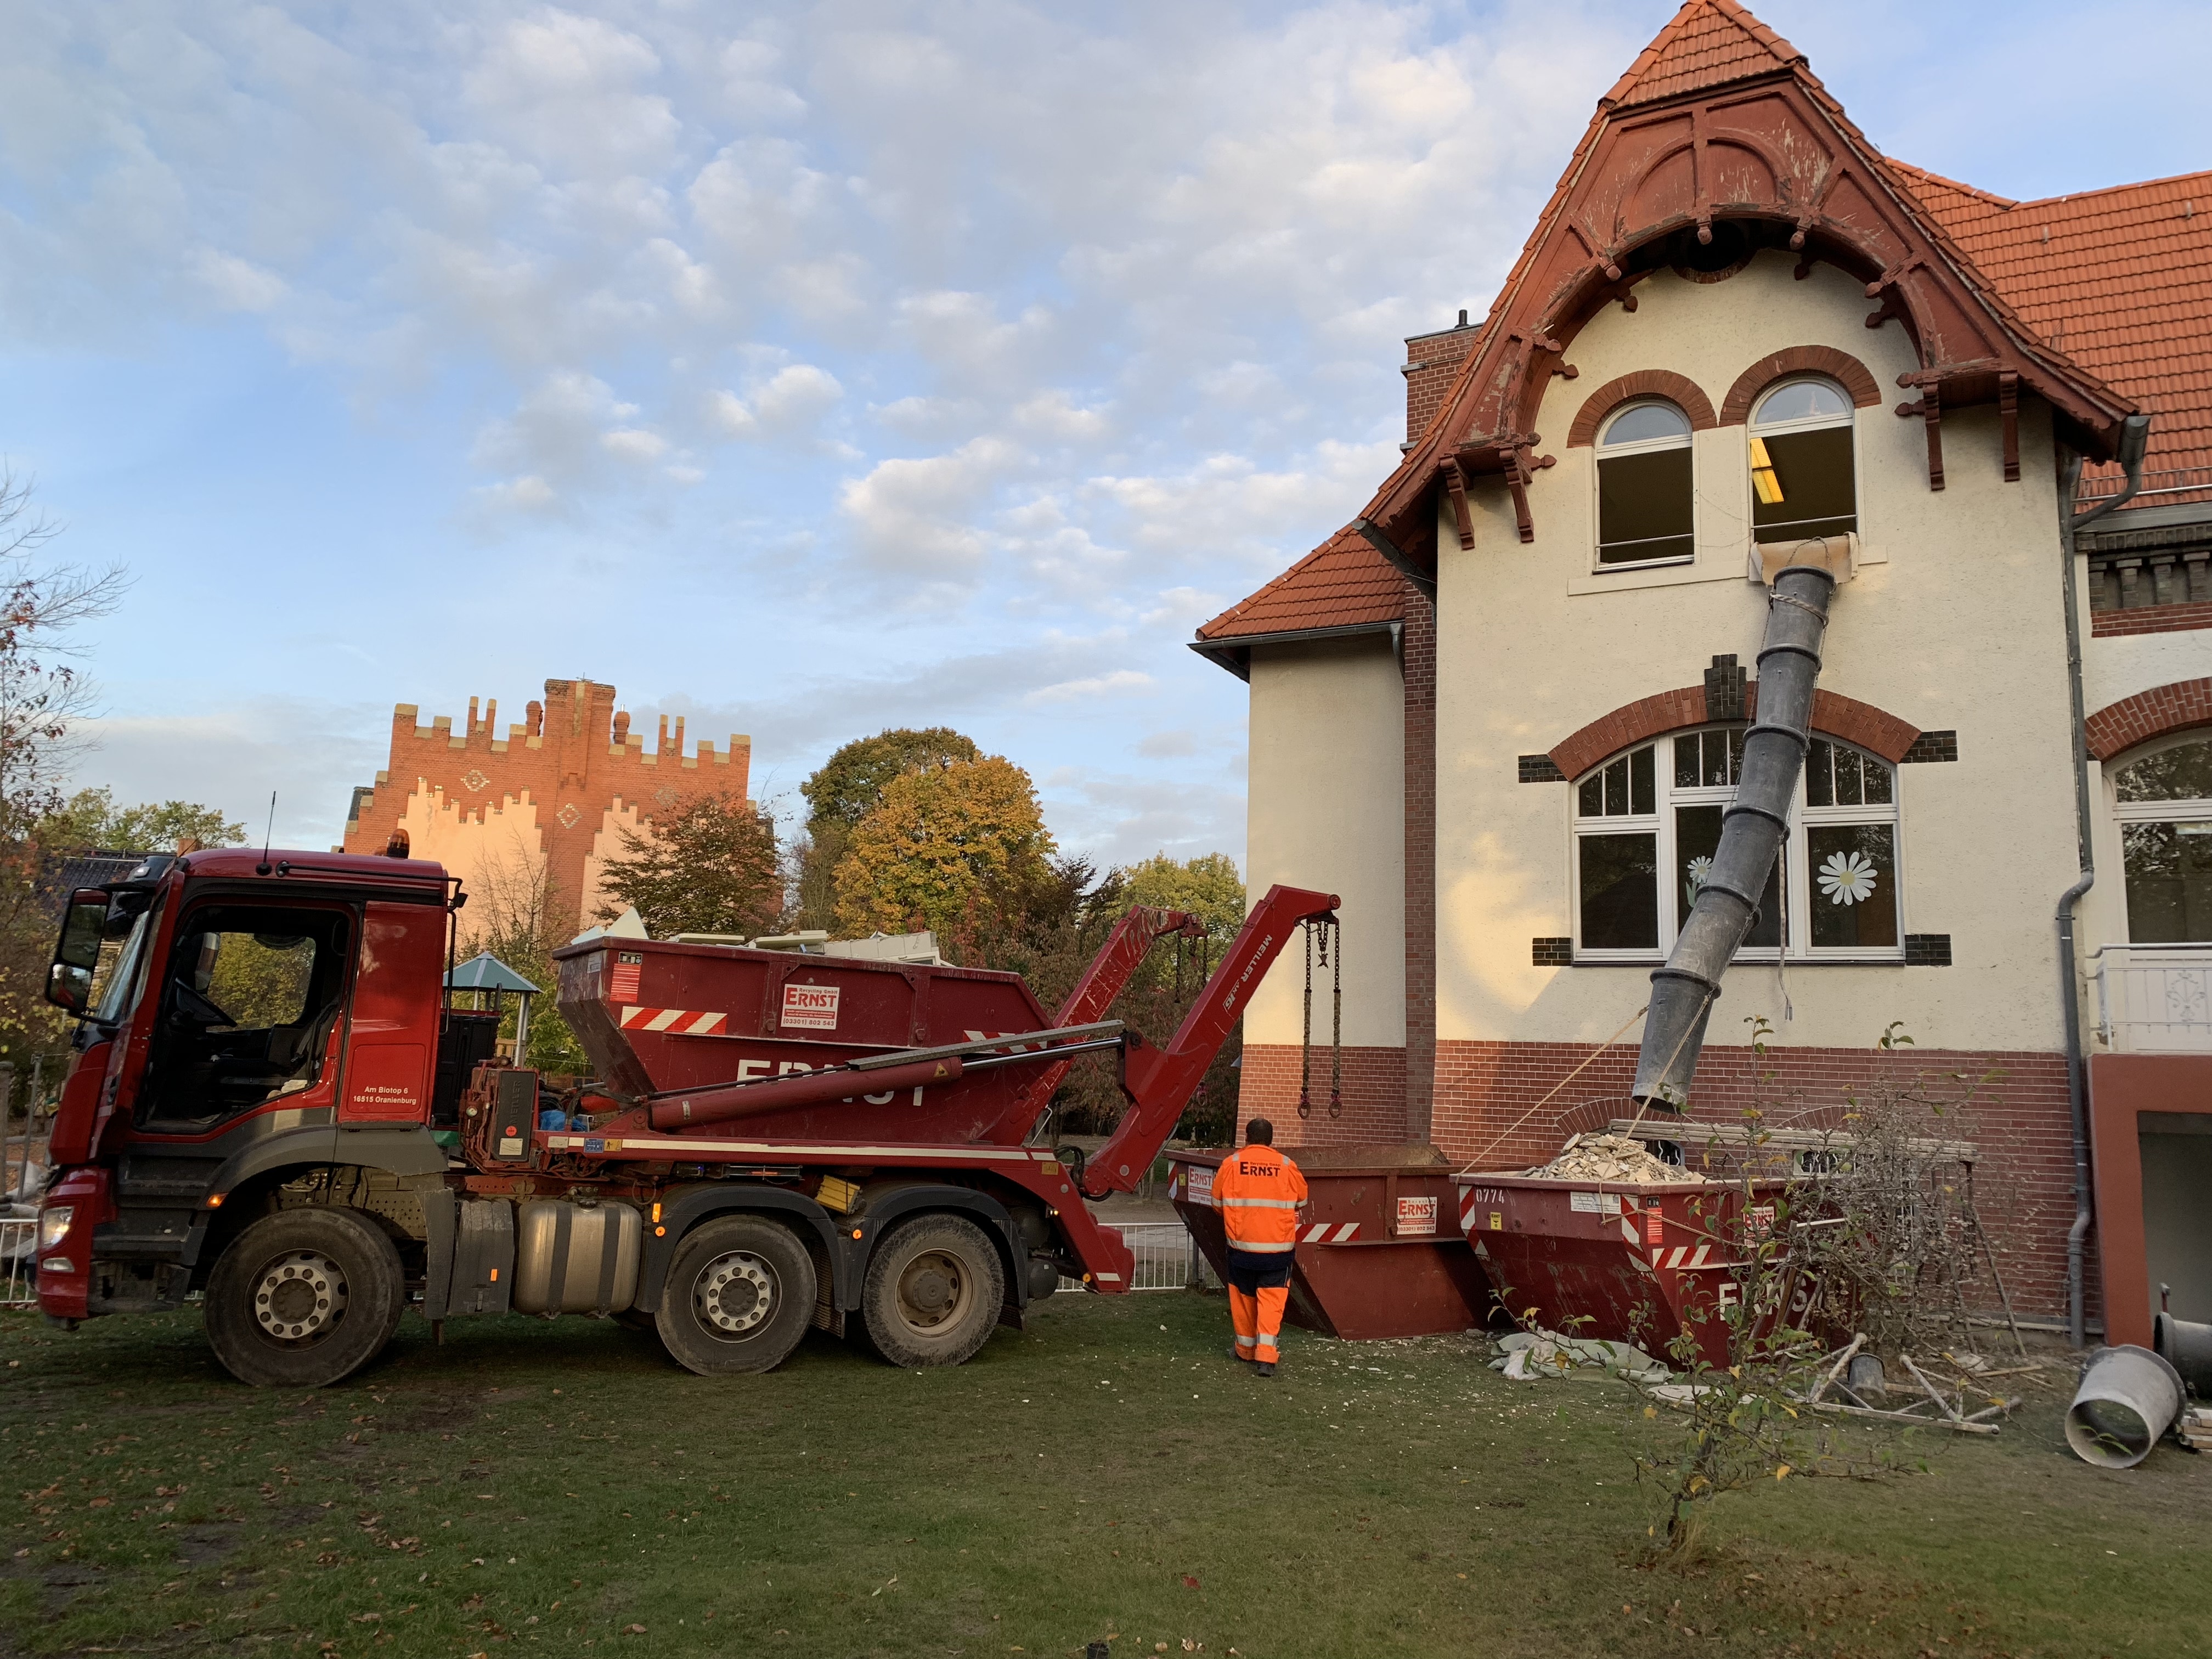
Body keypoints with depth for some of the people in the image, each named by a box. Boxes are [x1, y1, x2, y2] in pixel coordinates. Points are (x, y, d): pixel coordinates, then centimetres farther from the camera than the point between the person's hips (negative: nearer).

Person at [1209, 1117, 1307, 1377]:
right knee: (1272, 1297, 3)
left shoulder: (1231, 1163, -4)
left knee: (1244, 1296, 16)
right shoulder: (1286, 1166, -3)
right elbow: (1301, 1199, 11)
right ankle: (1266, 1355, -7)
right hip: (1278, 1246, -1)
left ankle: (1246, 1348, 28)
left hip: (1241, 1244, 1)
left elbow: (1218, 1202, 6)